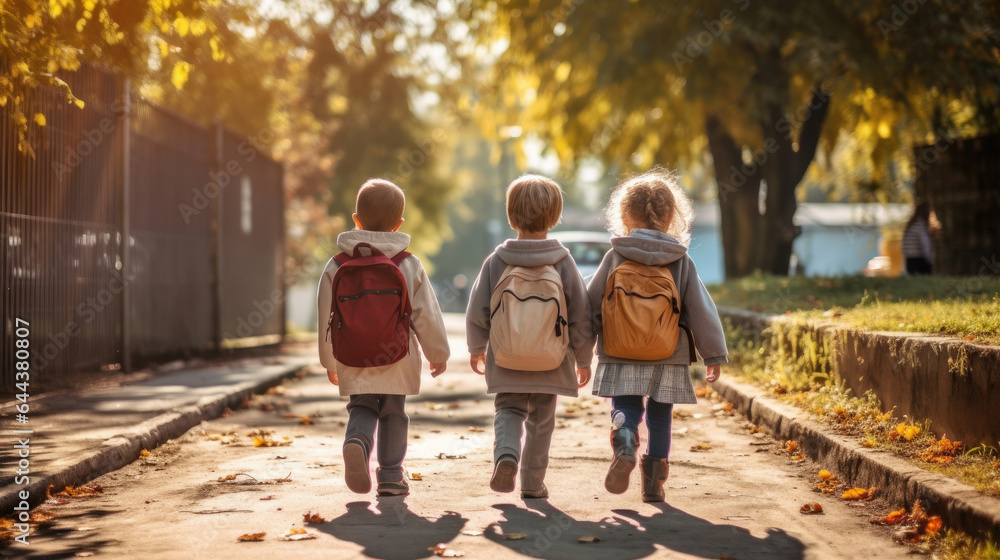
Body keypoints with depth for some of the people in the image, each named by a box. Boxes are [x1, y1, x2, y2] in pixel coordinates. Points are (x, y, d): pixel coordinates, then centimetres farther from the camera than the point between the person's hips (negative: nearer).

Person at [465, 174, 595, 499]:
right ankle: (533, 483, 21)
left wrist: (476, 348, 17)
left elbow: (477, 312, -1)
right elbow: (580, 317, -3)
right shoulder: (563, 264, -9)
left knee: (508, 411, 14)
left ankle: (506, 455, -14)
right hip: (552, 363, 0)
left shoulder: (496, 262, -8)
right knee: (541, 421, 15)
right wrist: (584, 359, 10)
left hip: (505, 362, 0)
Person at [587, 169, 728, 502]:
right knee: (660, 417, 12)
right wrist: (714, 354, 6)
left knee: (625, 409, 2)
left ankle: (625, 445, -30)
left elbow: (592, 304, 2)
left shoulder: (616, 257, -1)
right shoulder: (681, 261, 1)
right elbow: (701, 309, 1)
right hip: (668, 358, 1)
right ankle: (654, 483, 12)